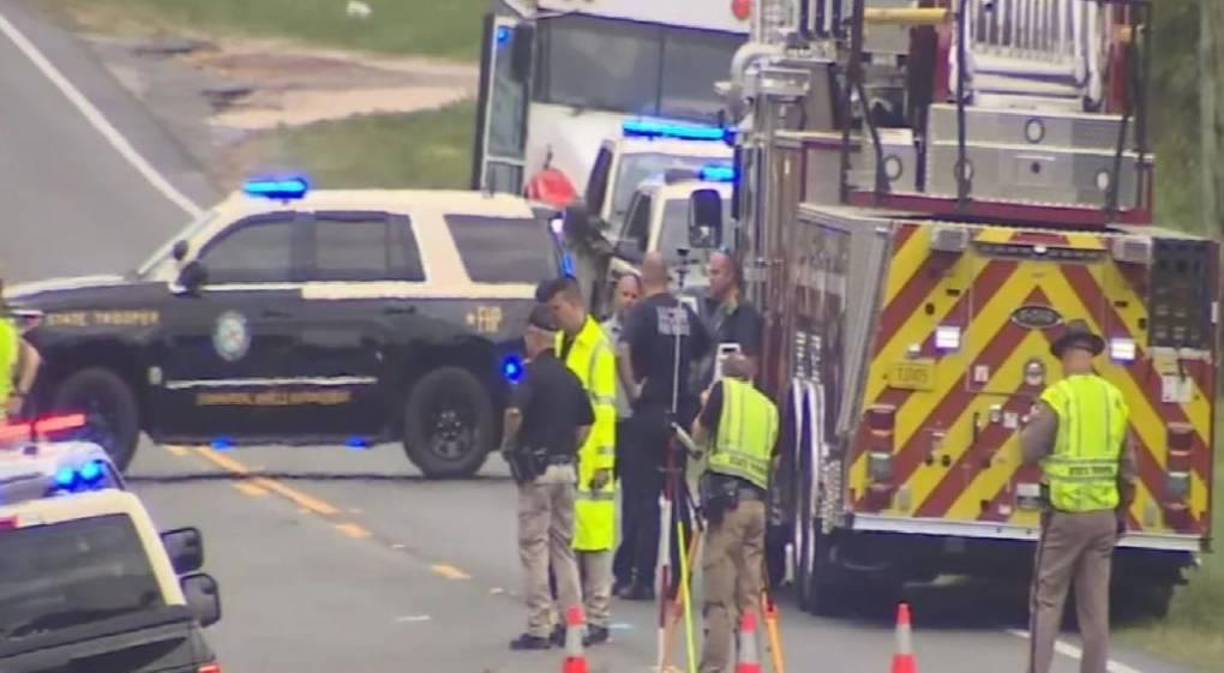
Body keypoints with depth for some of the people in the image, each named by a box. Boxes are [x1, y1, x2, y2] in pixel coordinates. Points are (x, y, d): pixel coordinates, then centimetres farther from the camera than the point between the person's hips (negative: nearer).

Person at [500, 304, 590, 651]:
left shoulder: (534, 373, -12)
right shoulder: (569, 376, 10)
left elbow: (515, 411, -27)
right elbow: (586, 422, 17)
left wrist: (507, 443, -11)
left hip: (537, 468, -7)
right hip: (567, 468, 7)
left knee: (534, 547, -3)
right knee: (563, 547, 14)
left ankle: (538, 628, -4)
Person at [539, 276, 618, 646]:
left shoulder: (598, 348, -10)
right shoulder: (560, 344, 14)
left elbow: (605, 409, -14)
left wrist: (604, 461, -17)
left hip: (588, 459, -8)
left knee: (593, 538, -4)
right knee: (566, 539, 10)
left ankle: (597, 619, 0)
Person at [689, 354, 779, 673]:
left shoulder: (723, 390, 6)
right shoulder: (769, 407, 18)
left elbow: (699, 436, 12)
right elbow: (773, 461, 17)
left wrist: (705, 407, 29)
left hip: (728, 496, -5)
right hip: (758, 500, 5)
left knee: (719, 596, -7)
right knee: (750, 593, 8)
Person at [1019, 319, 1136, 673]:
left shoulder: (1057, 397, -11)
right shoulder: (1115, 400, 5)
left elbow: (1030, 451, -10)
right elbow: (1127, 465, 9)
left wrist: (1029, 426, 10)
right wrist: (1123, 511, 18)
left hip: (1065, 513, -4)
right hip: (1104, 514, 4)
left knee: (1047, 599, 0)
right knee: (1096, 604, 8)